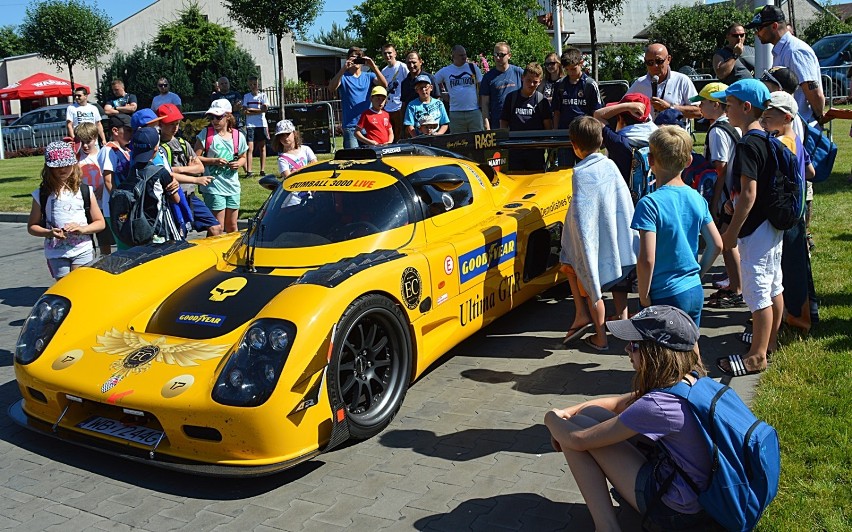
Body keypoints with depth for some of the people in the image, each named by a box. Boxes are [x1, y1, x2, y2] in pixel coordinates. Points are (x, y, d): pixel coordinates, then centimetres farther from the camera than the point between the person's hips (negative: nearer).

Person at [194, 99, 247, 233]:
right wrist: (214, 161, -18)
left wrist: (239, 163, -4)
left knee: (232, 226, 14)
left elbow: (243, 157, 18)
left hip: (233, 186, 4)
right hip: (214, 187, -3)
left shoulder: (238, 136, 4)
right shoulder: (205, 134, -4)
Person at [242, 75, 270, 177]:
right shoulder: (246, 96, 9)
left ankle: (262, 170, 8)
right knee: (250, 148, -7)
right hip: (250, 125, 0)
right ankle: (248, 171, -10)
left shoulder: (263, 95, 5)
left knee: (263, 147, 3)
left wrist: (251, 109, -7)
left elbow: (265, 109, -8)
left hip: (262, 124, 0)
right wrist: (258, 110, -10)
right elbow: (245, 111, -1)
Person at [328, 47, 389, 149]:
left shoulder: (369, 76, 12)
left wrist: (373, 67, -17)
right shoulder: (343, 77, 7)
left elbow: (384, 85, -5)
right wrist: (343, 69, -21)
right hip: (350, 126, -2)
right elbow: (332, 88, -12)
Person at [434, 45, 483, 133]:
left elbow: (481, 88, 9)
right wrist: (443, 95, 6)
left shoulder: (473, 67, 7)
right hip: (455, 112, 0)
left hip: (474, 110, 0)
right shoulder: (445, 71, 5)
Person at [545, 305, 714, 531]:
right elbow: (620, 404, 14)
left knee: (577, 428, -9)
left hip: (674, 511, -9)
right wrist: (570, 411, 3)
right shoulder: (689, 379, -2)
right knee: (590, 413, 6)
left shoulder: (659, 405, -29)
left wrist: (552, 419, 1)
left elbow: (579, 441, -20)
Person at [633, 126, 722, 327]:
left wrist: (644, 297, -11)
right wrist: (697, 274, 16)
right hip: (695, 292, 7)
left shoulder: (650, 203, -18)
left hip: (665, 296, -6)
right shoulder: (697, 199, 2)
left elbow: (647, 259, -23)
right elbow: (716, 245, 7)